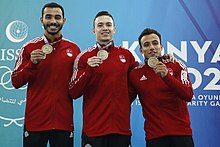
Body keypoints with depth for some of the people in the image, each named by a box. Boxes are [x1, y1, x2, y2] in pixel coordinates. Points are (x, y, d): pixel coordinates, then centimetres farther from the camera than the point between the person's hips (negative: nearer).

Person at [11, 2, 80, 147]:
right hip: (35, 120, -1)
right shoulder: (29, 48, 2)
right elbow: (16, 82, 1)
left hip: (64, 120, 1)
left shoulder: (74, 49, 5)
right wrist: (32, 63, -13)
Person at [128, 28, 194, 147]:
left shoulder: (176, 65, 0)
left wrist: (166, 76, -22)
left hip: (181, 133, 0)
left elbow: (188, 96, -11)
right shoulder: (135, 74, 3)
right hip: (154, 136, 1)